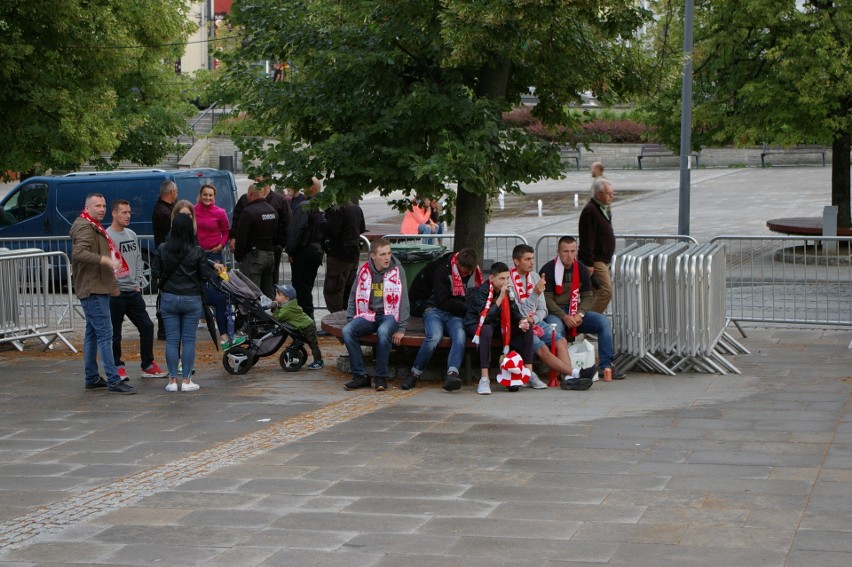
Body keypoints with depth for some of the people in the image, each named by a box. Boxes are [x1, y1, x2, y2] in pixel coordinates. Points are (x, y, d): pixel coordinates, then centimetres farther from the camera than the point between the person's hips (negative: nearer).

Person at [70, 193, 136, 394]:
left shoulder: (94, 227, 20)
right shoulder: (85, 227, -14)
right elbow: (79, 253, -30)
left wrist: (112, 284, 28)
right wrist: (106, 260, -37)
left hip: (98, 289, 11)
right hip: (93, 289, -11)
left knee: (92, 333, 14)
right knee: (104, 333, -13)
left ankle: (92, 378, 21)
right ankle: (113, 380, -16)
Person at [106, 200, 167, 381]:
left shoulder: (132, 235, 12)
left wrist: (138, 283, 10)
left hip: (133, 291, 7)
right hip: (115, 293, -7)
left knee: (147, 326, 7)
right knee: (115, 332, 2)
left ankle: (148, 366, 16)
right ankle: (118, 366, 15)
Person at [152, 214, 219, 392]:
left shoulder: (162, 249, -5)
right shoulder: (197, 251, -10)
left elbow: (155, 272, 0)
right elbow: (205, 275, -5)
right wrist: (215, 270, 15)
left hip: (169, 298, 1)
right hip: (191, 299, -1)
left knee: (171, 340, 6)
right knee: (188, 340, 4)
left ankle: (173, 380, 5)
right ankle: (187, 380, 4)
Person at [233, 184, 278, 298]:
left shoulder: (248, 211, -14)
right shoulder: (272, 210, 14)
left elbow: (241, 237, -14)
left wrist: (238, 256, -6)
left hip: (253, 255, -8)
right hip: (270, 254, 8)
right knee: (268, 292, 13)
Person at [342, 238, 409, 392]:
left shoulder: (397, 270, -4)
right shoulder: (364, 270, 5)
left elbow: (403, 300, -6)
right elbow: (354, 297, 15)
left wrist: (401, 328, -13)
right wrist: (350, 320, 6)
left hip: (389, 314, -4)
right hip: (368, 315, 4)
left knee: (383, 332, -37)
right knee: (347, 331, -24)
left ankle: (381, 377, -24)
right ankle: (360, 375, -18)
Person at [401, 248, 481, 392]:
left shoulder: (475, 273, 7)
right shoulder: (442, 270, -11)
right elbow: (443, 302, -15)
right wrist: (467, 307, -17)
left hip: (456, 315, 3)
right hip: (436, 309, -3)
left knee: (460, 336, -32)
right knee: (434, 337, -34)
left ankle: (452, 374, -47)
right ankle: (414, 374, -18)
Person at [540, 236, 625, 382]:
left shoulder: (582, 270, 8)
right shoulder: (548, 270, -7)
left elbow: (587, 297, 7)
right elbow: (546, 299, -11)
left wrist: (580, 314, -14)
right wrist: (564, 317, -23)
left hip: (576, 311, 5)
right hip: (554, 313, -5)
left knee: (604, 322, -15)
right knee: (556, 327, -39)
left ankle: (607, 367, -14)